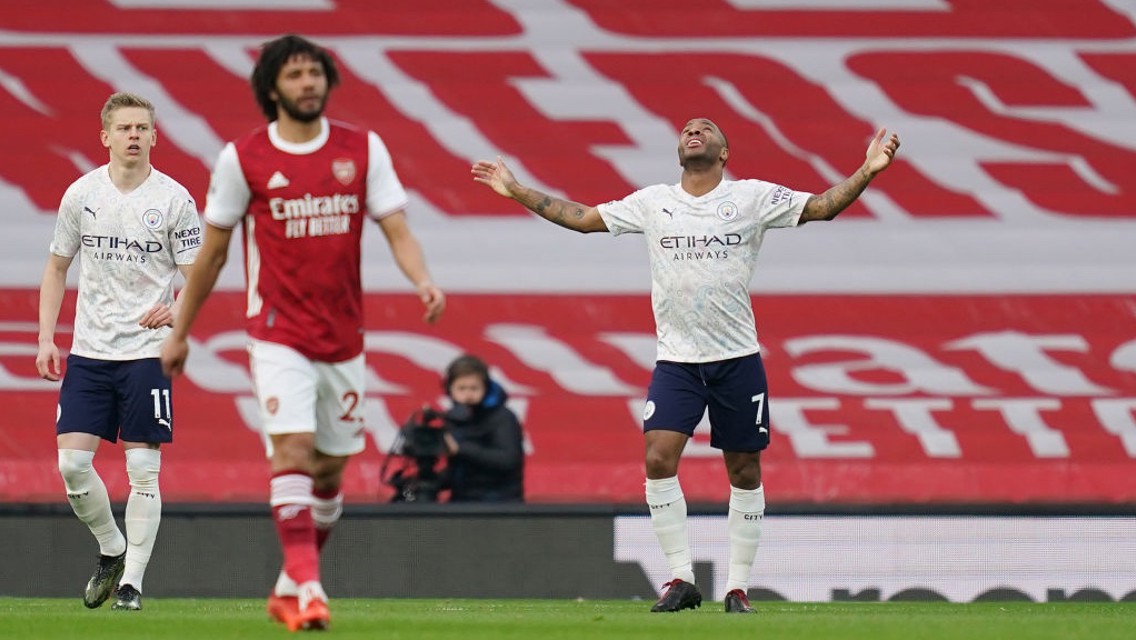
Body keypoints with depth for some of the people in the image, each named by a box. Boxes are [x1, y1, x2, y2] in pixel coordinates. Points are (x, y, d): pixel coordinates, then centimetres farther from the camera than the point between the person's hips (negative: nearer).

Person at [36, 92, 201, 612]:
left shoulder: (174, 199, -3)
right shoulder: (81, 194, 4)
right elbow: (57, 268, 14)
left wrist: (175, 310, -23)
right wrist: (45, 338, 5)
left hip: (147, 350, -3)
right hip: (88, 353, 3)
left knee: (143, 470, -4)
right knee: (72, 462, -4)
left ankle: (132, 581, 3)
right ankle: (111, 550, 20)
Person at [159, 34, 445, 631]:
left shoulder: (363, 149, 3)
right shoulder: (243, 158, -3)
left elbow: (397, 230, 0)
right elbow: (212, 251, 6)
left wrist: (423, 280, -21)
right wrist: (179, 332, 11)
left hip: (343, 337, 3)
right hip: (279, 335, -3)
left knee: (329, 469, 9)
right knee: (293, 450, -19)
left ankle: (288, 589, 25)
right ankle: (308, 589, -24)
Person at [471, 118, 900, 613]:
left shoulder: (753, 197, 0)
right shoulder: (652, 202, 7)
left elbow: (821, 207, -1)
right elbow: (582, 218, 13)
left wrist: (866, 171, -15)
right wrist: (517, 192, 9)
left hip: (738, 358, -1)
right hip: (675, 359, 1)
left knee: (744, 470, 3)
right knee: (658, 459, -14)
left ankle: (738, 585, 12)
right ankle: (681, 578, -8)